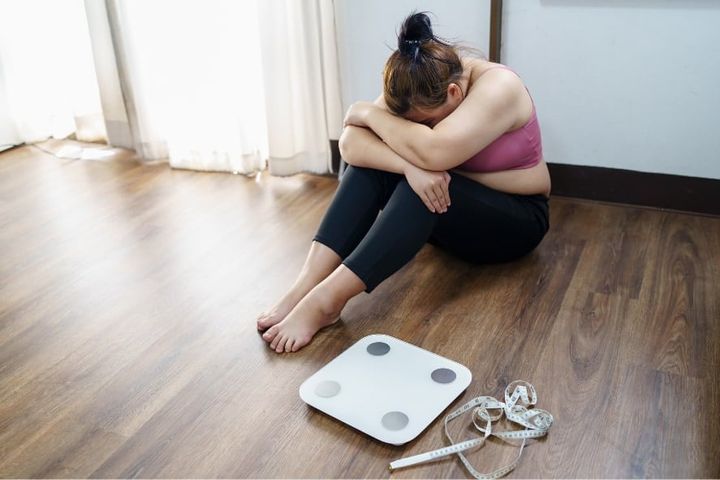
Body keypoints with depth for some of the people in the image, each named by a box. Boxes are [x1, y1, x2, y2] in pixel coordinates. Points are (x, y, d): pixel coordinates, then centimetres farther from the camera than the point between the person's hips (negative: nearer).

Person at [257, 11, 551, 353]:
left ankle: (326, 299, -41)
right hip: (443, 207, 5)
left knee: (424, 183, -36)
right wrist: (410, 165, -41)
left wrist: (370, 113, -27)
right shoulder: (416, 92, -11)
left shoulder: (498, 87, -26)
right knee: (368, 160, -23)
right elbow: (350, 144, -24)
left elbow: (433, 152, -41)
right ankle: (306, 286, -34)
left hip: (514, 219, -5)